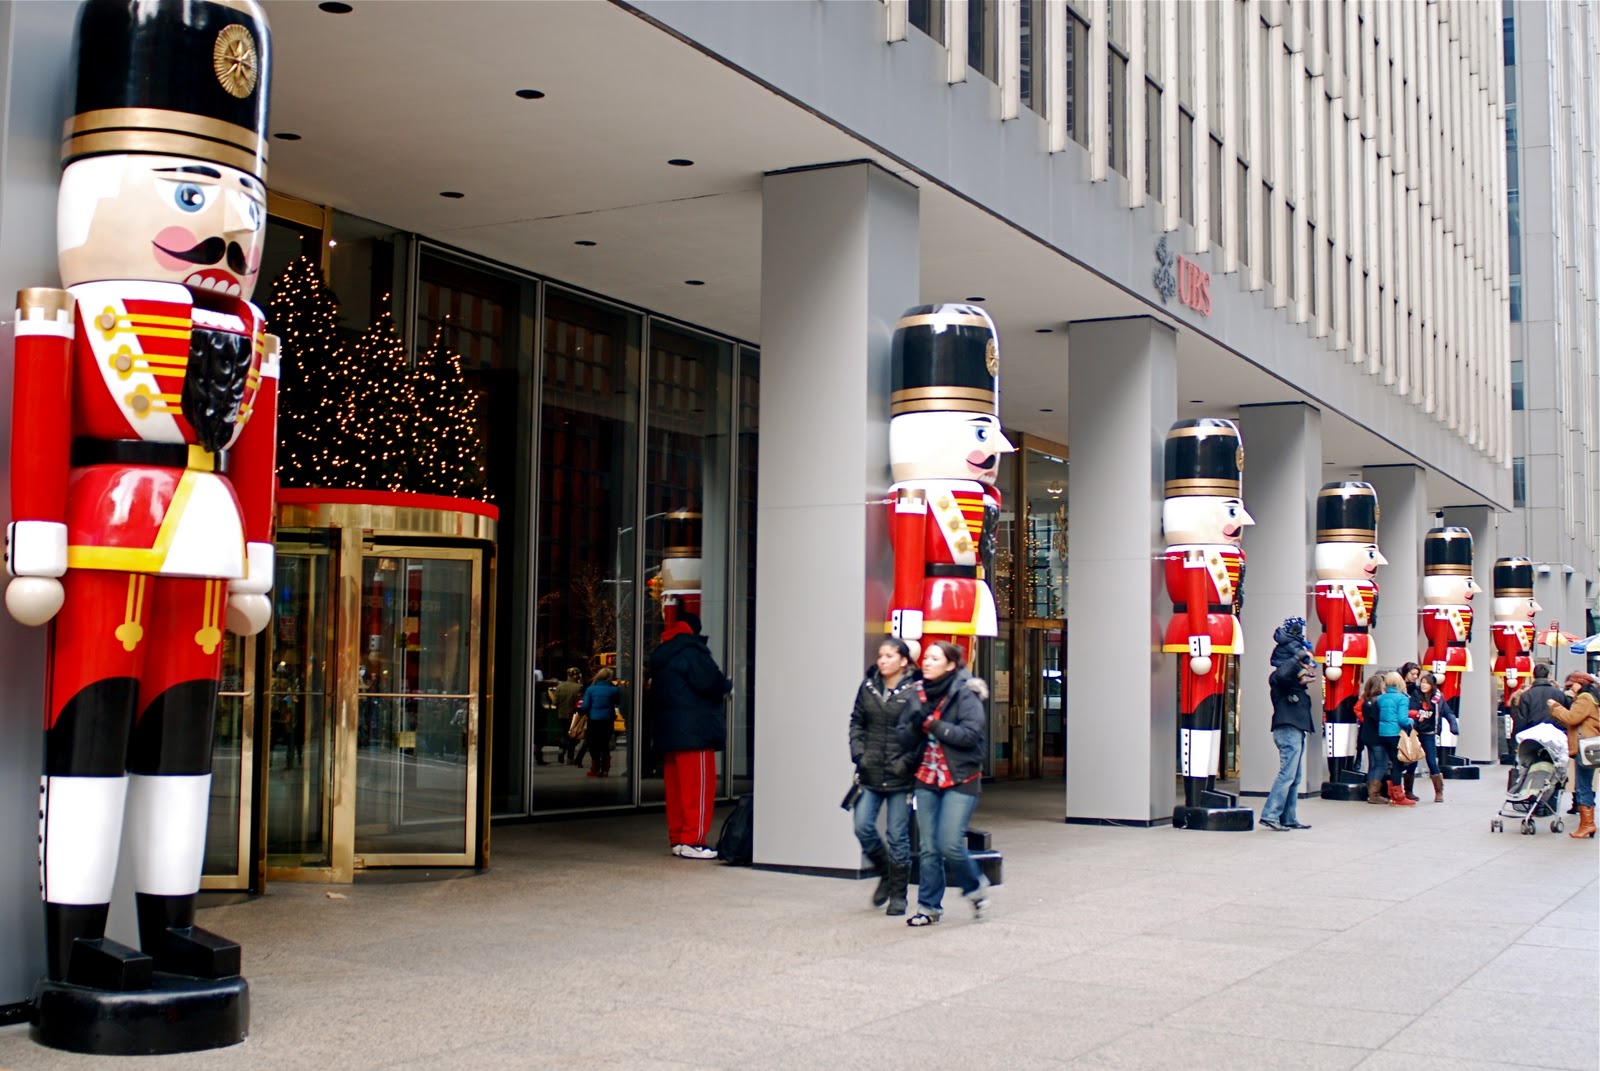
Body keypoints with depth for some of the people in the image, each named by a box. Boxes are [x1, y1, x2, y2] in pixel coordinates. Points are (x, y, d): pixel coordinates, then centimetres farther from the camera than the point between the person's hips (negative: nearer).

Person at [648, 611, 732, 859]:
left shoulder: (660, 655, 17)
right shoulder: (691, 650, -11)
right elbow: (710, 681, -18)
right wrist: (728, 686, 2)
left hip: (668, 733, 9)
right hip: (695, 732, -9)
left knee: (676, 787, 11)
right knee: (698, 786, -6)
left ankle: (677, 839, 14)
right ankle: (692, 841, -9)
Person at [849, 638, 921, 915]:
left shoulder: (915, 691, -7)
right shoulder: (868, 687, 7)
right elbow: (856, 722, 14)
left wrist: (906, 761, -14)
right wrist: (858, 753, 1)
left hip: (899, 777, -4)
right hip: (870, 774, 4)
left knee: (898, 835, 2)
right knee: (863, 827, -2)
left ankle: (898, 894, 17)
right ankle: (886, 874, 25)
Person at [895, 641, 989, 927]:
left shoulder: (965, 695, -9)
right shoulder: (919, 695, 9)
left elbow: (970, 734, -19)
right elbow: (903, 737, 6)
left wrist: (933, 725, -19)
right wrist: (914, 726, -15)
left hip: (960, 780, -5)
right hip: (927, 779, 5)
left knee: (951, 845, -11)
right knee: (928, 848, 5)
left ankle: (976, 888, 16)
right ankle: (929, 906, 14)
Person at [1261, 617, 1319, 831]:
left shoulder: (1295, 681, 20)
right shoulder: (1280, 675, -11)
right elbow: (1282, 673, -33)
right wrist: (1298, 658, -19)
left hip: (1297, 729, 10)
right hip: (1288, 729, -10)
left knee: (1294, 777, 10)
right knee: (1287, 774, -15)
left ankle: (1288, 818, 14)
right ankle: (1270, 815, -16)